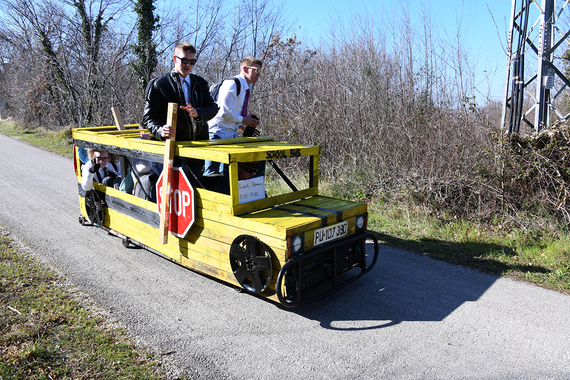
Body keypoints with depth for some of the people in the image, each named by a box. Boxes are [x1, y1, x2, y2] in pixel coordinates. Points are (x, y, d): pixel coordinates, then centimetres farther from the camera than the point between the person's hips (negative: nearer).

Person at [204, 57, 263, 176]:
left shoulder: (246, 89, 17)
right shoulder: (233, 84, -14)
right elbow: (225, 112, -21)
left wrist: (242, 128, 12)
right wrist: (243, 120, -10)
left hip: (231, 135, 10)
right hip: (218, 134, -10)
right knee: (211, 173, -8)